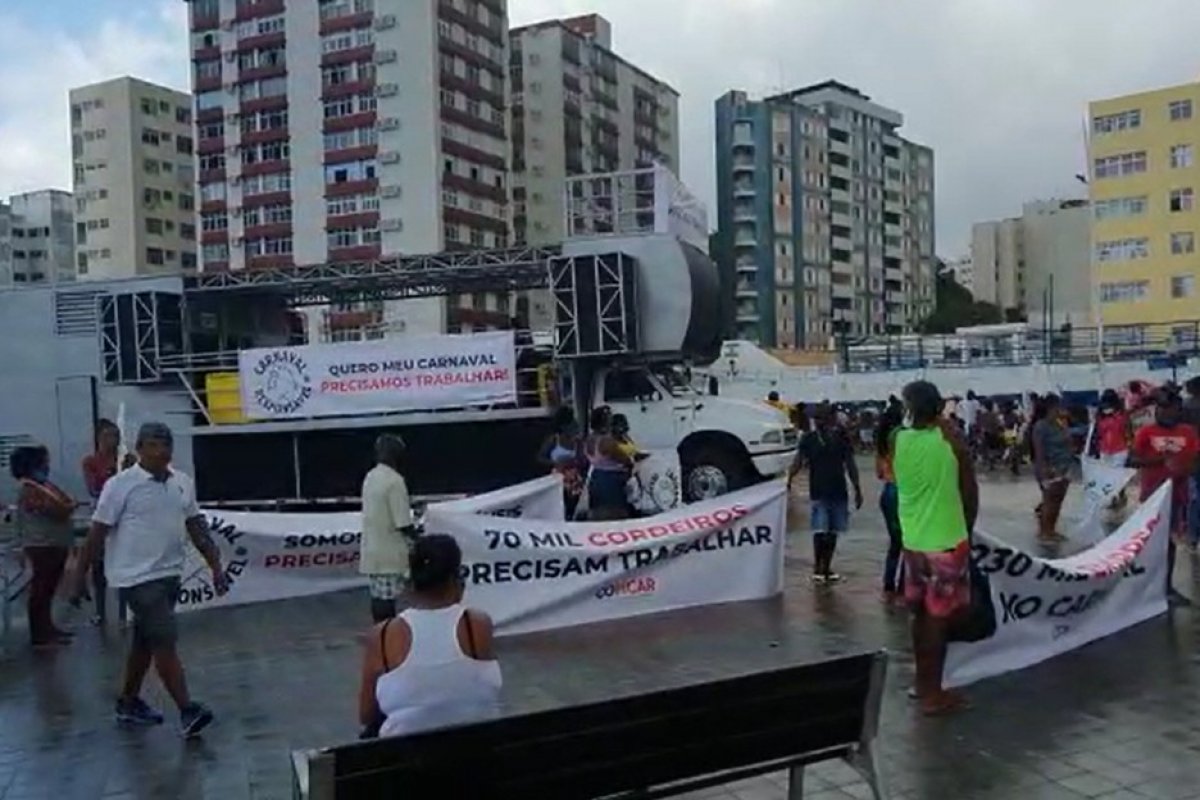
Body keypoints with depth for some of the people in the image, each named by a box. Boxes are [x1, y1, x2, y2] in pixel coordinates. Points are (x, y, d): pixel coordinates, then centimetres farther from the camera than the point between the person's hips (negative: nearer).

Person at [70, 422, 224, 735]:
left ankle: (129, 703, 33)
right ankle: (187, 710, -8)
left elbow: (196, 527, 10)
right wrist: (80, 575, -5)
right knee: (165, 641, -10)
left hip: (170, 574, 7)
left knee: (145, 641, 18)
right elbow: (98, 533, -7)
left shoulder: (183, 483, 6)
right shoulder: (120, 485, -11)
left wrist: (215, 566, 6)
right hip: (138, 577, -6)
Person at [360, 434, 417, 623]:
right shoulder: (395, 480, -17)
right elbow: (403, 523, -17)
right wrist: (417, 537, 1)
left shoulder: (370, 477, 9)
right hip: (389, 552, -8)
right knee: (387, 599, -4)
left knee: (378, 597, 12)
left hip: (372, 549, 8)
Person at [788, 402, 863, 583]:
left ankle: (826, 568, 21)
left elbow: (850, 465, 9)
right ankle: (817, 568, 6)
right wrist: (789, 480, -22)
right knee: (820, 531, -9)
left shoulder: (841, 437, 3)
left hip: (839, 492, 2)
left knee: (832, 532, 8)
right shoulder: (809, 439, -2)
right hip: (818, 493, -2)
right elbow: (798, 462, -6)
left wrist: (857, 489, 10)